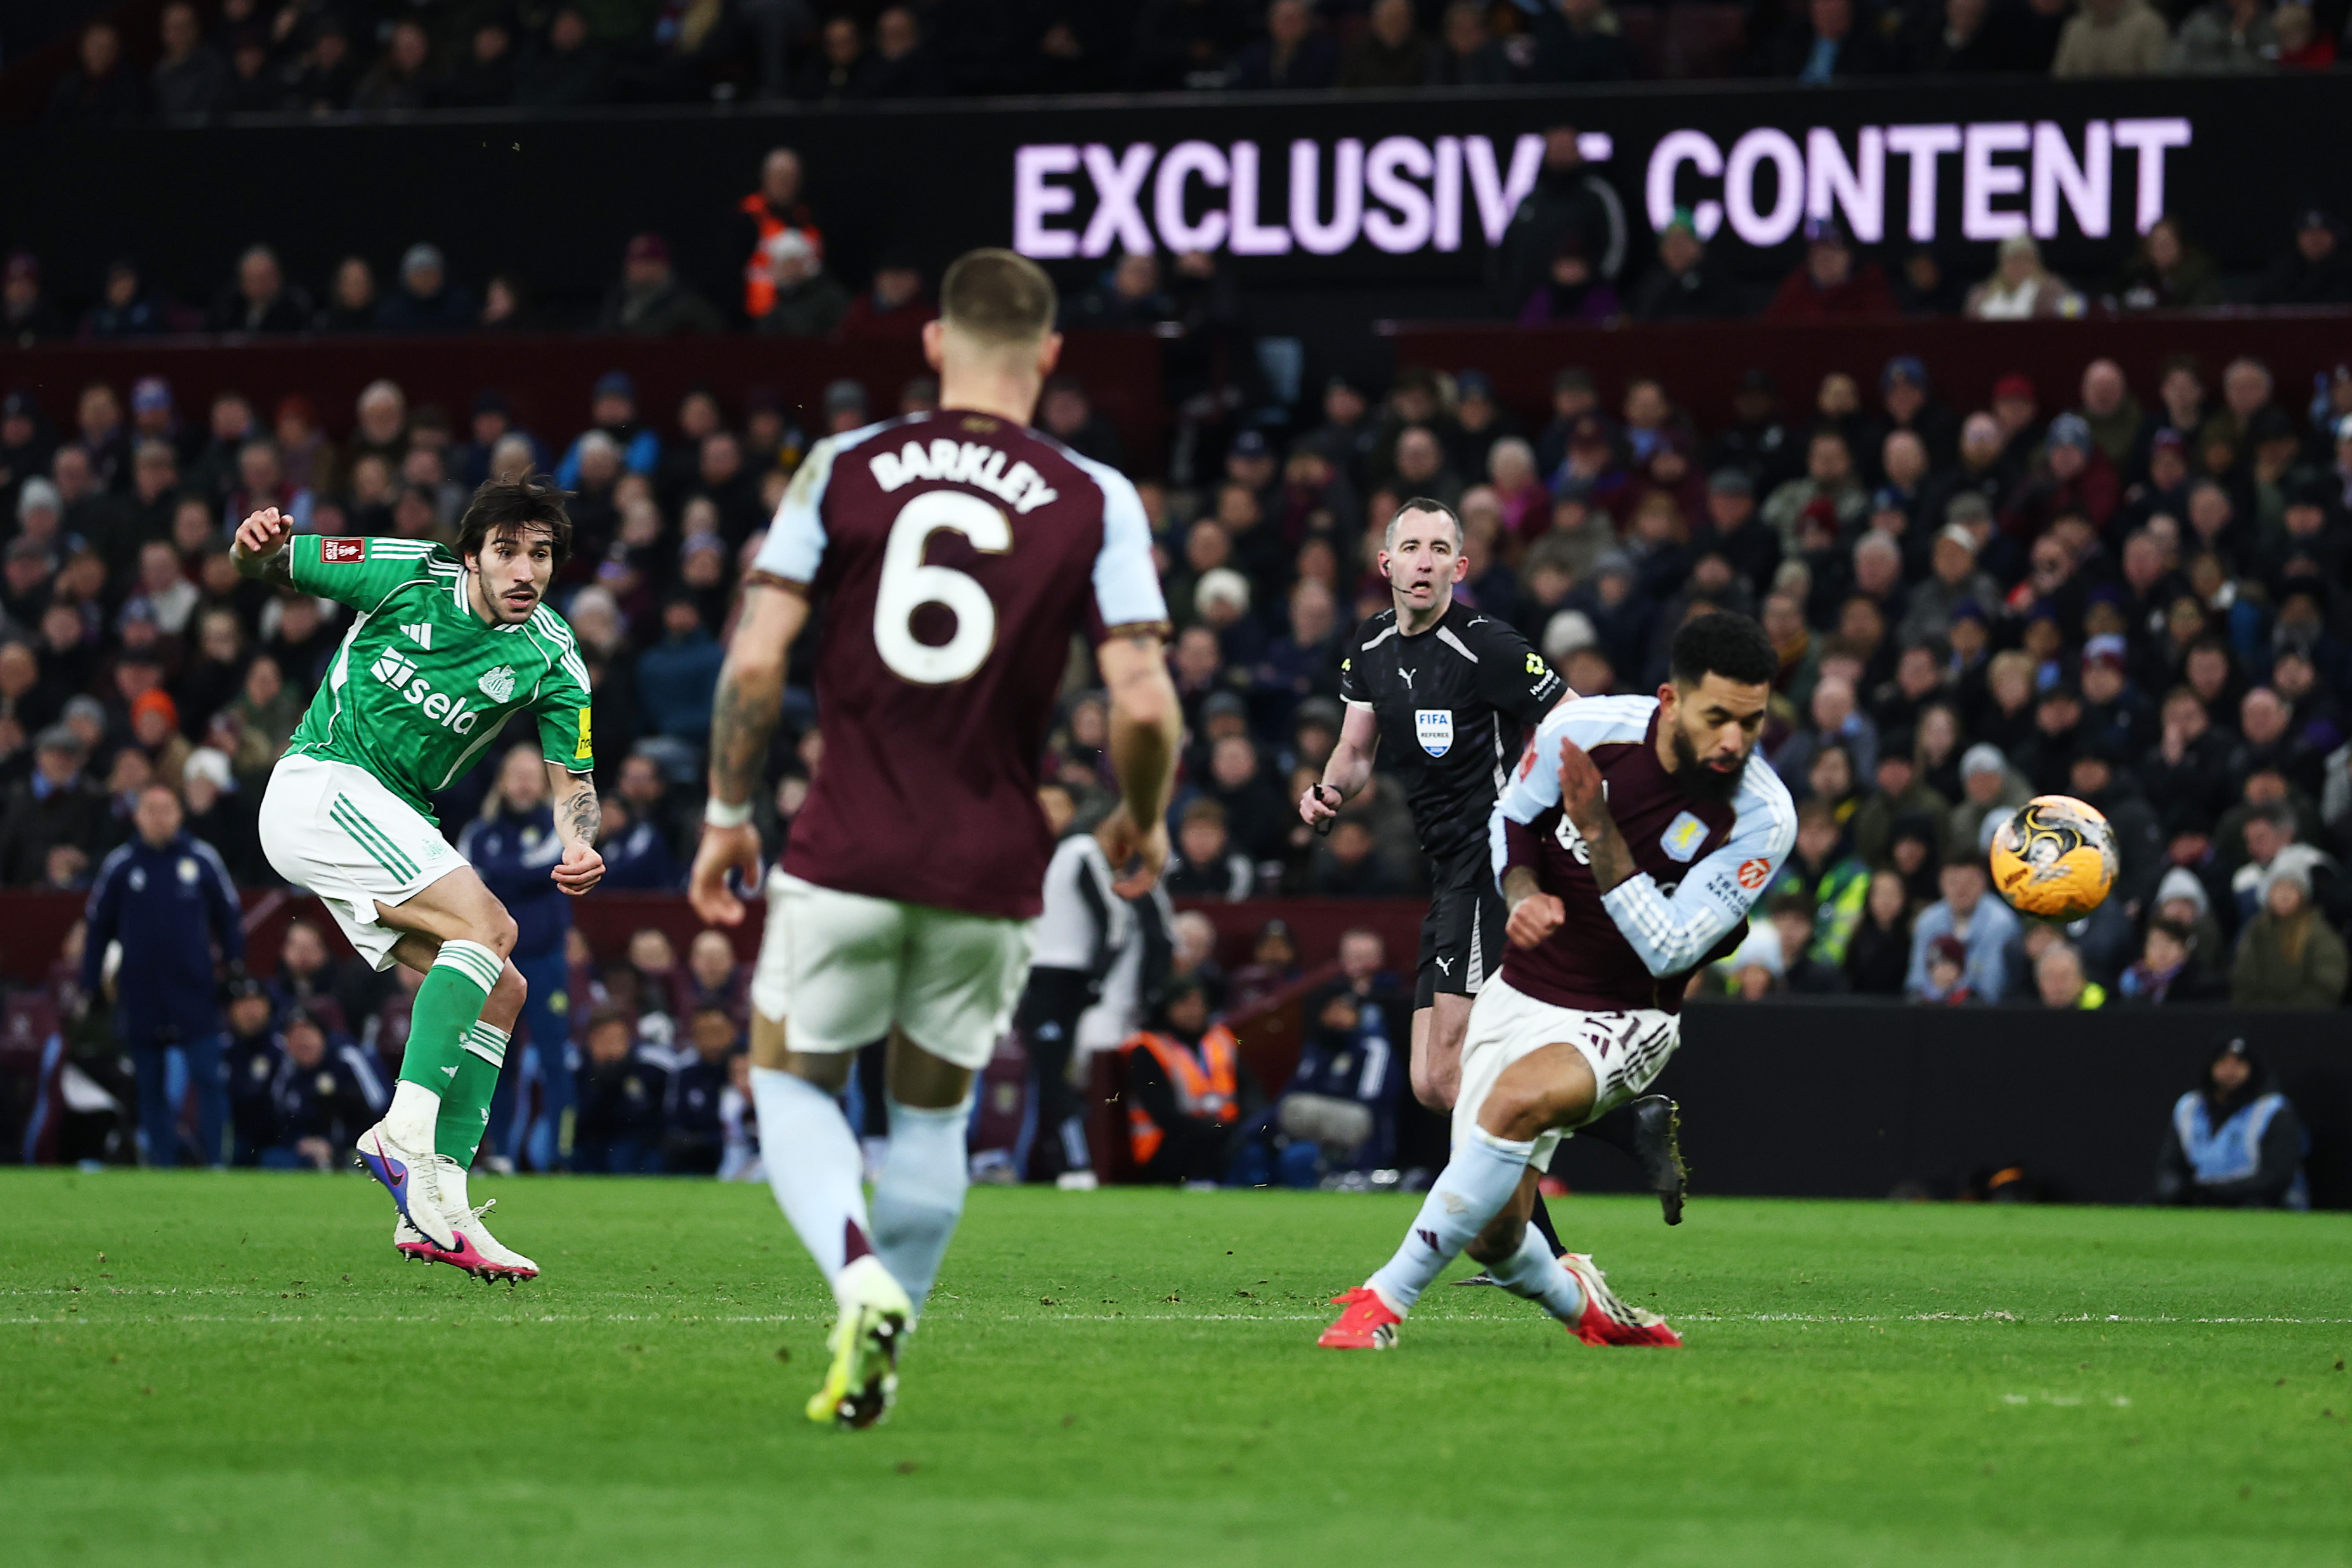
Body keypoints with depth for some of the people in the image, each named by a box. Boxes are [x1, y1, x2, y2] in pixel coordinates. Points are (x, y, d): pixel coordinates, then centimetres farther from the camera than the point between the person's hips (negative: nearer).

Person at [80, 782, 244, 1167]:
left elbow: (230, 919, 9)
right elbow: (98, 929, 9)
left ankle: (215, 1161, -5)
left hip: (195, 994, -1)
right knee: (152, 1088, 6)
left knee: (208, 1078, -8)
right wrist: (89, 988, 6)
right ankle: (163, 1165, 11)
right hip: (141, 998, 1)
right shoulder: (119, 867, 3)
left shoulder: (203, 860, 2)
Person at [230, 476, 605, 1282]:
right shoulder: (406, 576, -11)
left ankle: (433, 1214, -5)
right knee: (486, 923, -24)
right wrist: (256, 546, -24)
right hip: (320, 784, -7)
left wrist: (579, 846, -22)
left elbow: (572, 782, 1)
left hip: (392, 820, 7)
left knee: (502, 991, -3)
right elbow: (272, 565, 0)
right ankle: (405, 1129, -31)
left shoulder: (552, 661, -2)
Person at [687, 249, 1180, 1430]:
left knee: (792, 1086, 15)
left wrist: (727, 814, 7)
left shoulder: (844, 469, -1)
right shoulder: (1095, 503, -2)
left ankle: (863, 1279, -11)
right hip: (991, 873, 1)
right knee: (932, 1114, 20)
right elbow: (1144, 707, -8)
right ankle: (870, 1368, 20)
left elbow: (755, 660, -5)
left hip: (845, 856, -1)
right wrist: (1142, 822, 11)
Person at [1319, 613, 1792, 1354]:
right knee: (1492, 1233, -4)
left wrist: (1599, 831, -27)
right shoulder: (1585, 727, -13)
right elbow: (1510, 818, 7)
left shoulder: (1761, 818, -19)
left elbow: (1668, 950, -20)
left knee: (1516, 1098, -34)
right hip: (1521, 991, 3)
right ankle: (1577, 1302, 33)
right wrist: (1523, 892, -14)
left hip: (1626, 1020, -3)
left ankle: (1385, 1300, -25)